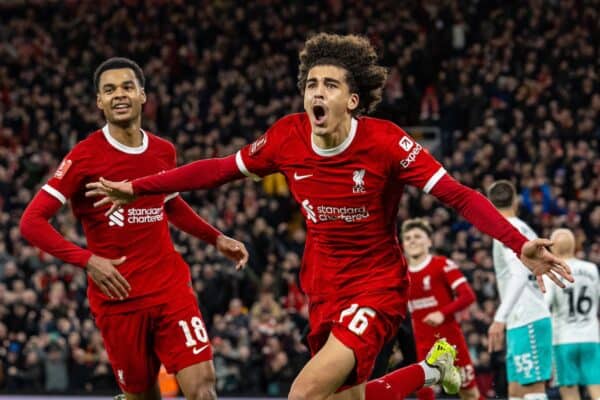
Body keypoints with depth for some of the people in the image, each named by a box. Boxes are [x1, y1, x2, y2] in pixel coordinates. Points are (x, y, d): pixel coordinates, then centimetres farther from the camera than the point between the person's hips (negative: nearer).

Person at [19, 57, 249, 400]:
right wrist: (87, 261, -21)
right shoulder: (84, 156, -8)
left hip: (171, 288, 3)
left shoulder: (164, 152, 8)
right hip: (118, 295, -3)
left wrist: (216, 238, 19)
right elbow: (32, 222, -11)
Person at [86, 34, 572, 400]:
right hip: (324, 288, 6)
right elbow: (219, 169, 7)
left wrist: (521, 245, -35)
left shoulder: (385, 142, -20)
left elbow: (459, 195, -21)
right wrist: (134, 189, 7)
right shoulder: (287, 138, -8)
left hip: (377, 284, -6)